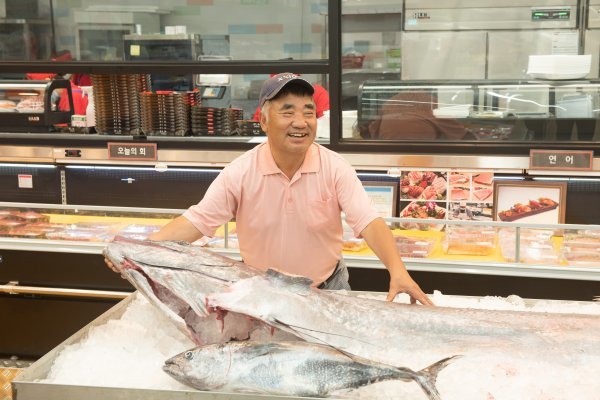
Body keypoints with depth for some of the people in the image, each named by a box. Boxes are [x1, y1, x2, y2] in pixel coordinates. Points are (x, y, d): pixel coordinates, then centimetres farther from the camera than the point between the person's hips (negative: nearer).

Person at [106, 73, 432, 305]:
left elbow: (369, 222, -24)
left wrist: (398, 271, -42)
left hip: (328, 290, 0)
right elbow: (196, 222, -18)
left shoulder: (335, 168, -17)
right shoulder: (240, 172, -16)